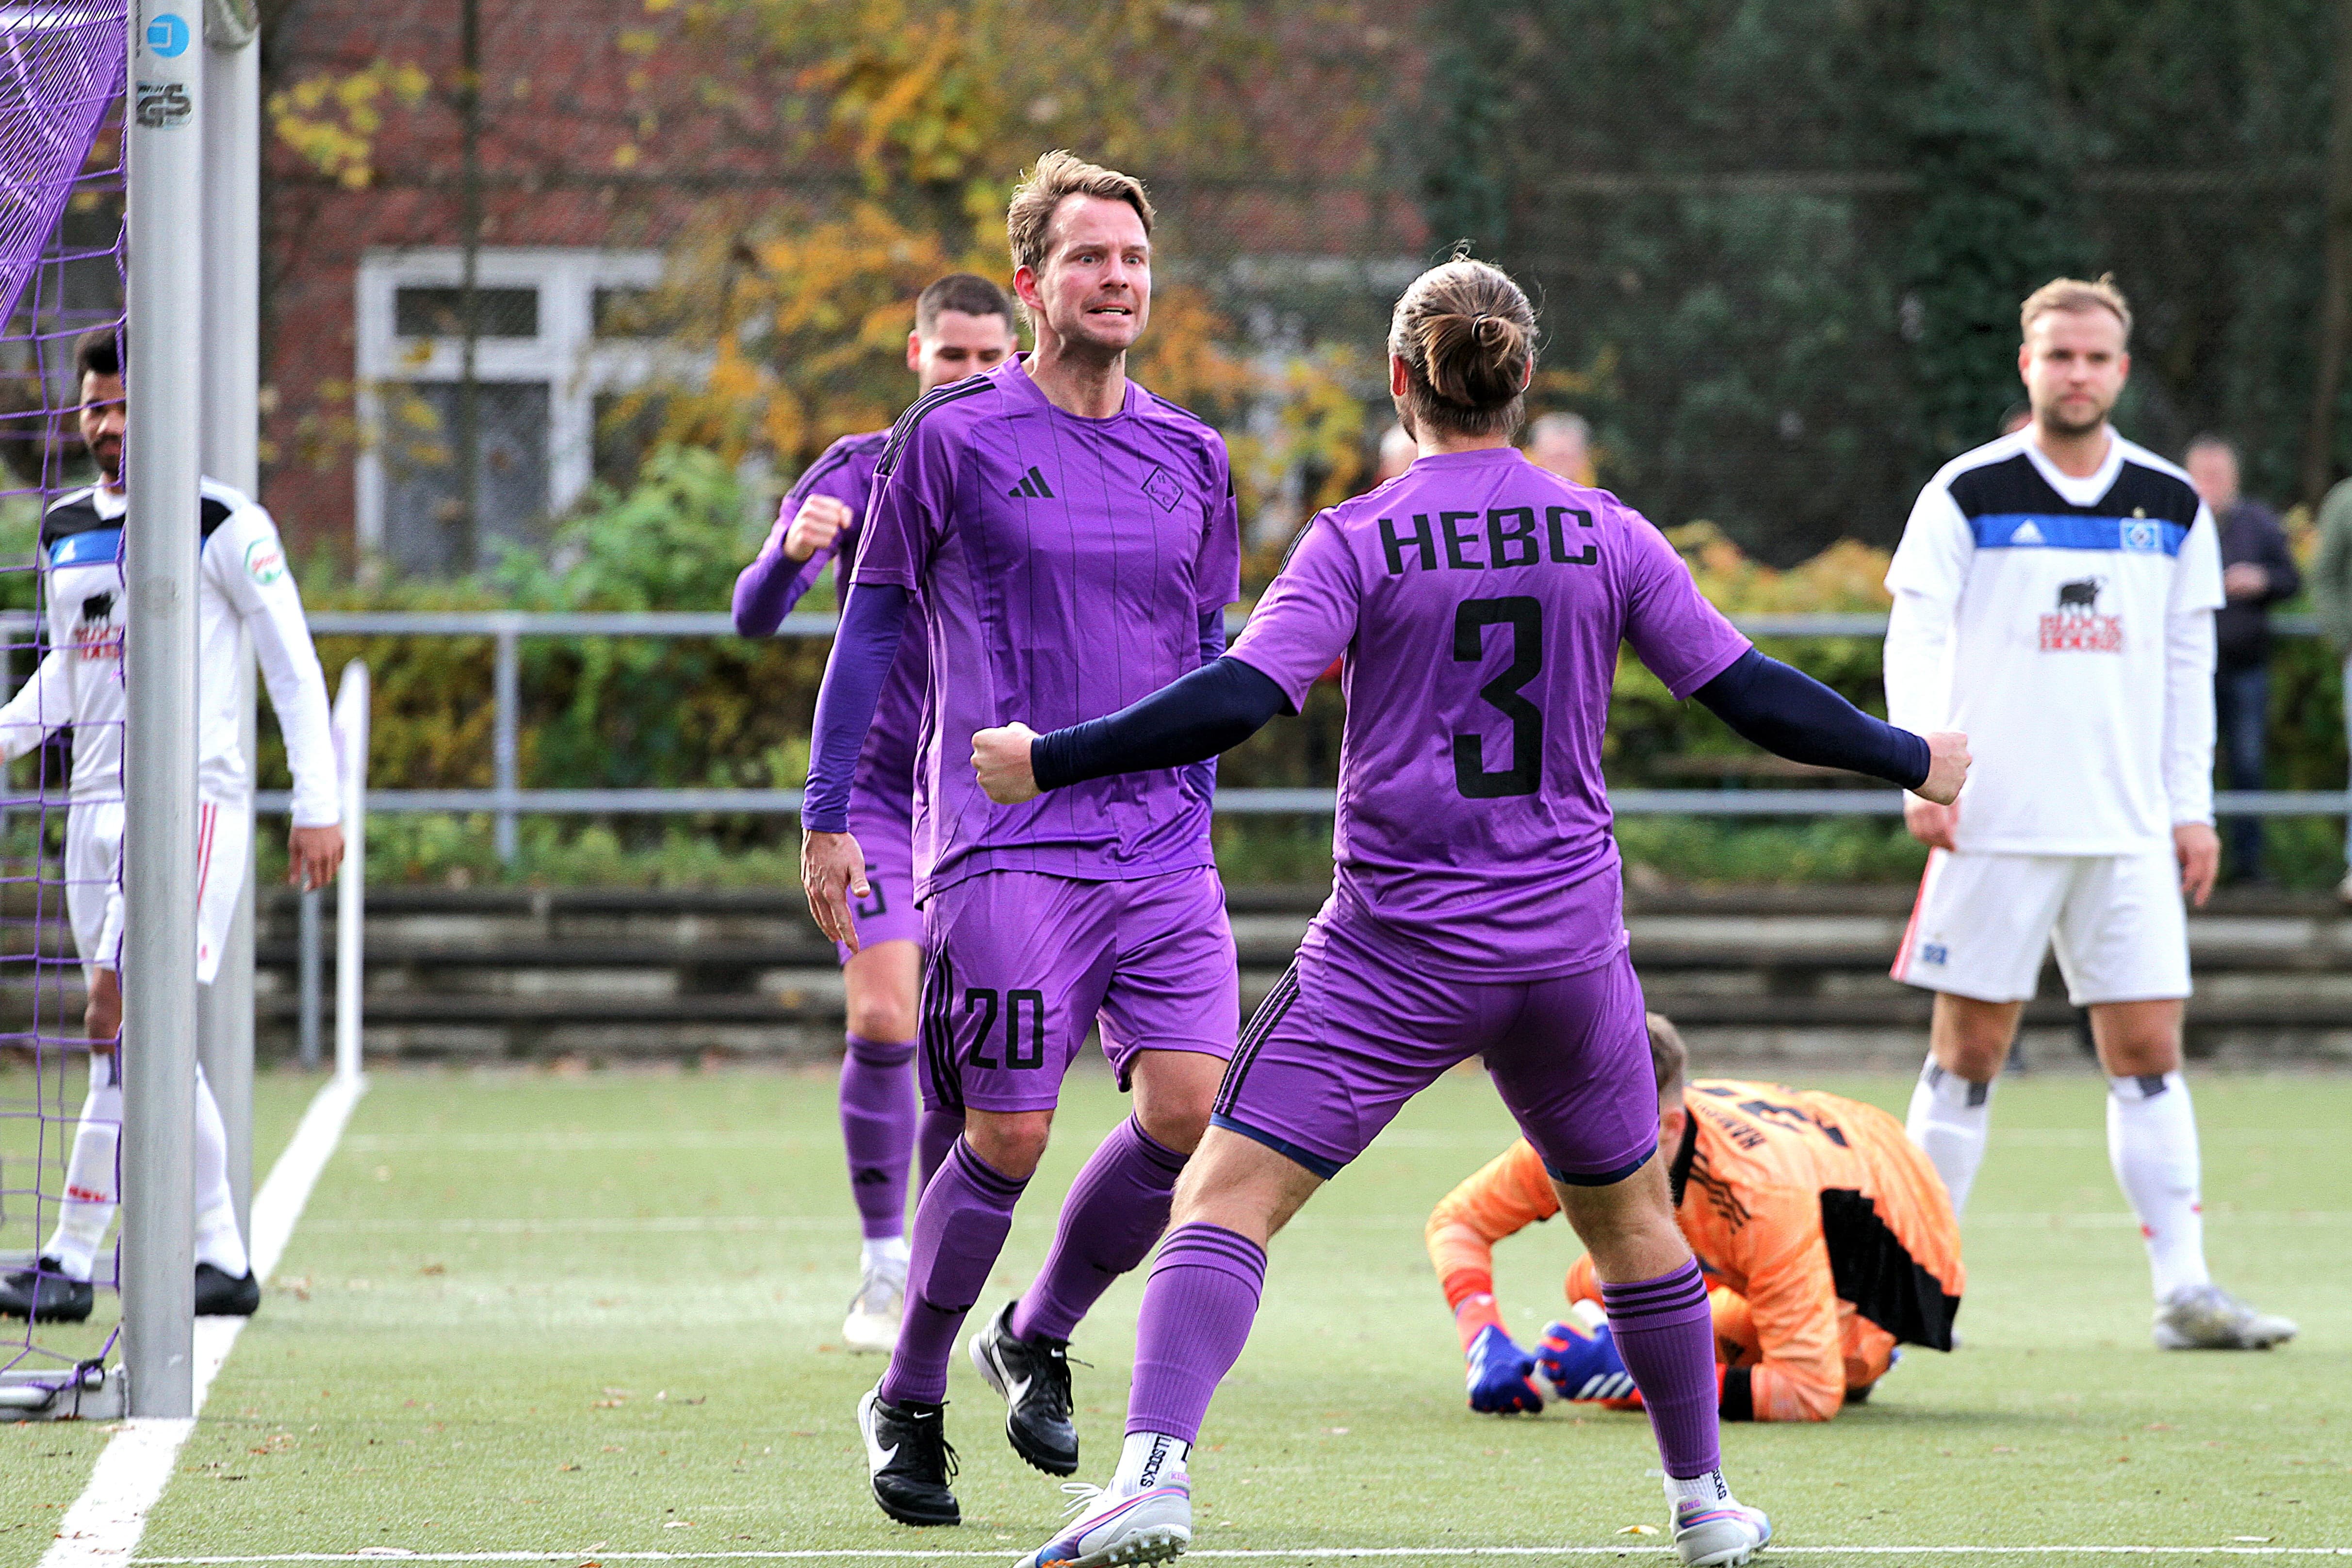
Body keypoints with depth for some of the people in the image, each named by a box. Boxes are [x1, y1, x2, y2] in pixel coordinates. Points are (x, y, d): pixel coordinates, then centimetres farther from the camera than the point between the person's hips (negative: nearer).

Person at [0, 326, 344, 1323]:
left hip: (192, 800, -7)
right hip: (98, 800, 7)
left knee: (120, 1011, -16)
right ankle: (222, 1259, 13)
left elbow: (293, 664, -5)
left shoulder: (222, 523, -6)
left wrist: (319, 807, -9)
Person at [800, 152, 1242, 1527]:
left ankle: (1036, 1341, 14)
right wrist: (829, 820, 1)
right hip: (1004, 847, -4)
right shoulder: (953, 441, -1)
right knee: (1011, 1136, -9)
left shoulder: (1190, 459, 12)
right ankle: (908, 1403, 11)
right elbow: (872, 627, 4)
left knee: (1192, 1106, -9)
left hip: (1160, 850, 4)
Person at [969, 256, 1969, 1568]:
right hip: (1569, 944, 3)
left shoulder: (1360, 541, -6)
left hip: (1397, 955, -3)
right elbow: (1749, 693, 6)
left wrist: (1047, 763, -10)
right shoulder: (1608, 536, 2)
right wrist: (1915, 764, 20)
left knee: (1227, 1193, -5)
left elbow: (1239, 700, -16)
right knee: (1627, 1209, 23)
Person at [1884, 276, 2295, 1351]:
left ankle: (2183, 1289, -5)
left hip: (2130, 830, 3)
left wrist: (2192, 807, 11)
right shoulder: (1967, 495, -1)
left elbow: (2188, 664, 15)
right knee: (1969, 1051, 0)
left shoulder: (2173, 506, 10)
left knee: (2148, 1051, -3)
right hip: (1995, 820, -3)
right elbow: (1915, 640, -6)